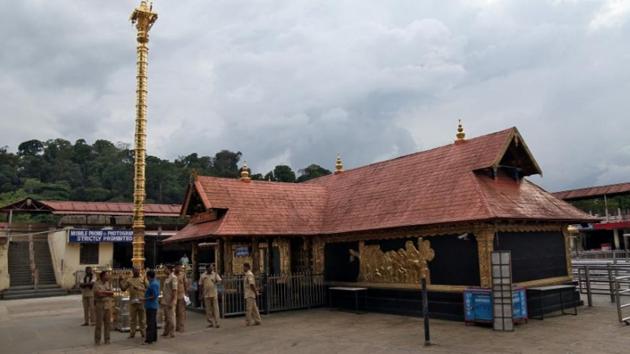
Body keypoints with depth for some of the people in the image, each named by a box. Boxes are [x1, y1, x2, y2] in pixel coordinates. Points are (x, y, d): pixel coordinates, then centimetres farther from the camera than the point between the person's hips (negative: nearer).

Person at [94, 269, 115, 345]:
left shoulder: (109, 283, 11)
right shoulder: (96, 283, -2)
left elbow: (112, 293, 0)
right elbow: (98, 293, -15)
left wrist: (103, 292, -10)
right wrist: (107, 293, -5)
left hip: (108, 305, 4)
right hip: (100, 305, -4)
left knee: (108, 323, 5)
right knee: (99, 323, -3)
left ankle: (107, 339, 13)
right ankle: (97, 340, 7)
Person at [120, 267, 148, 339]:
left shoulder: (143, 280, 6)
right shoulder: (129, 280, 9)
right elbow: (123, 288, 7)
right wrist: (121, 282, -3)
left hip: (142, 301, -1)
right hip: (132, 302, 1)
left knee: (142, 318, 6)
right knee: (132, 318, 5)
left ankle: (143, 332, 14)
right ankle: (132, 333, 13)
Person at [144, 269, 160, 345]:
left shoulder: (153, 284, -20)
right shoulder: (156, 282, 10)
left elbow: (154, 296, -23)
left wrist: (145, 299, -18)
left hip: (150, 306, -10)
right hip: (154, 305, 10)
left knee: (150, 323, -5)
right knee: (154, 322, 15)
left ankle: (149, 339, -1)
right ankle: (154, 337, 22)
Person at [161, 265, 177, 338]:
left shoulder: (173, 278, -15)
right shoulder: (167, 278, 13)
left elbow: (174, 290, -19)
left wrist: (172, 302, -21)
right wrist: (163, 300, 17)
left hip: (170, 301, -9)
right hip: (165, 301, 9)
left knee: (171, 317, -1)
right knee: (166, 317, 16)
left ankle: (172, 333, 7)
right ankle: (166, 332, 26)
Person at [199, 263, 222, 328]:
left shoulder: (215, 274, 2)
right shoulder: (203, 276, 4)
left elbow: (219, 280, -9)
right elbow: (201, 285, 7)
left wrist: (215, 273, -19)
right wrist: (201, 294, 4)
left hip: (214, 294, -1)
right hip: (206, 295, 1)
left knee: (215, 308, -3)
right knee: (208, 309, 7)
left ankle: (216, 323, 0)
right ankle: (210, 322, 17)